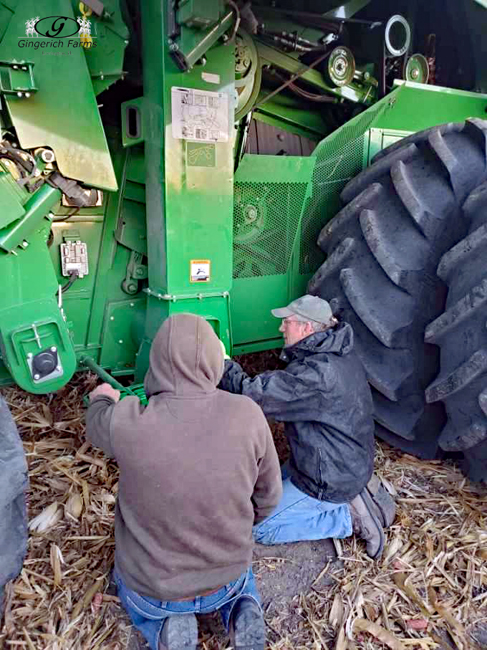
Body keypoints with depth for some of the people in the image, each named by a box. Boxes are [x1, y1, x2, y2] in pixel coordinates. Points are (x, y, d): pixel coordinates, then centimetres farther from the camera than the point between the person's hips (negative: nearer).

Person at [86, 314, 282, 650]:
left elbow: (98, 427, -3)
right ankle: (240, 609, 9)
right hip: (227, 579, 2)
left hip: (153, 588, -1)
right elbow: (268, 496, -8)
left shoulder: (128, 422, -30)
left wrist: (102, 400, 20)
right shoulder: (248, 415, -25)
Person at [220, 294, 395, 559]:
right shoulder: (340, 355, -1)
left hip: (329, 480, -9)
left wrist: (221, 363, -18)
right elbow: (283, 387, 5)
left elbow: (255, 394, -31)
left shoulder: (318, 373, -32)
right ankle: (358, 494, 14)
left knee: (259, 526, 1)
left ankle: (350, 517, 0)